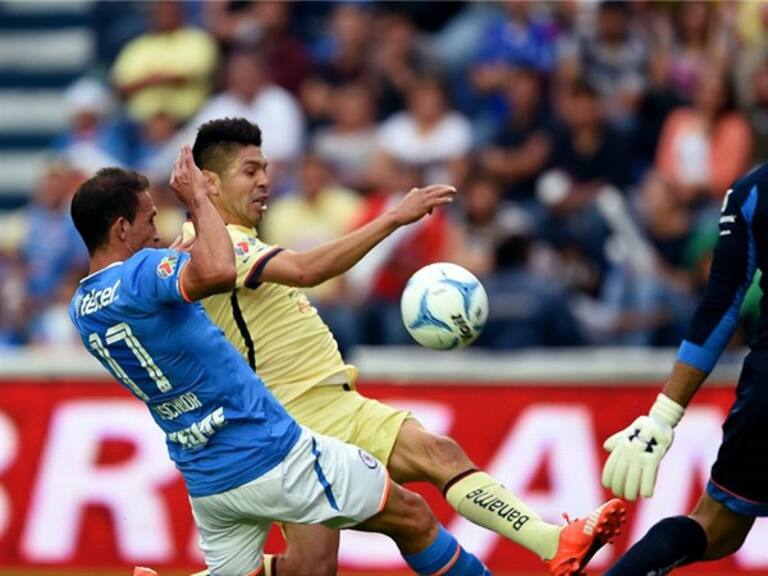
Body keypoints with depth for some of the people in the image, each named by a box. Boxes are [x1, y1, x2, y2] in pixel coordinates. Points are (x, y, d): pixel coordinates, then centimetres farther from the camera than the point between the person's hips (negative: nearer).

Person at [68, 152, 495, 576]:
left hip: (208, 486, 8)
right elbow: (219, 272, -40)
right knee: (412, 517, 8)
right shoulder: (137, 275, -21)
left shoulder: (83, 310, 7)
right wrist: (198, 200, -25)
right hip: (270, 456, -8)